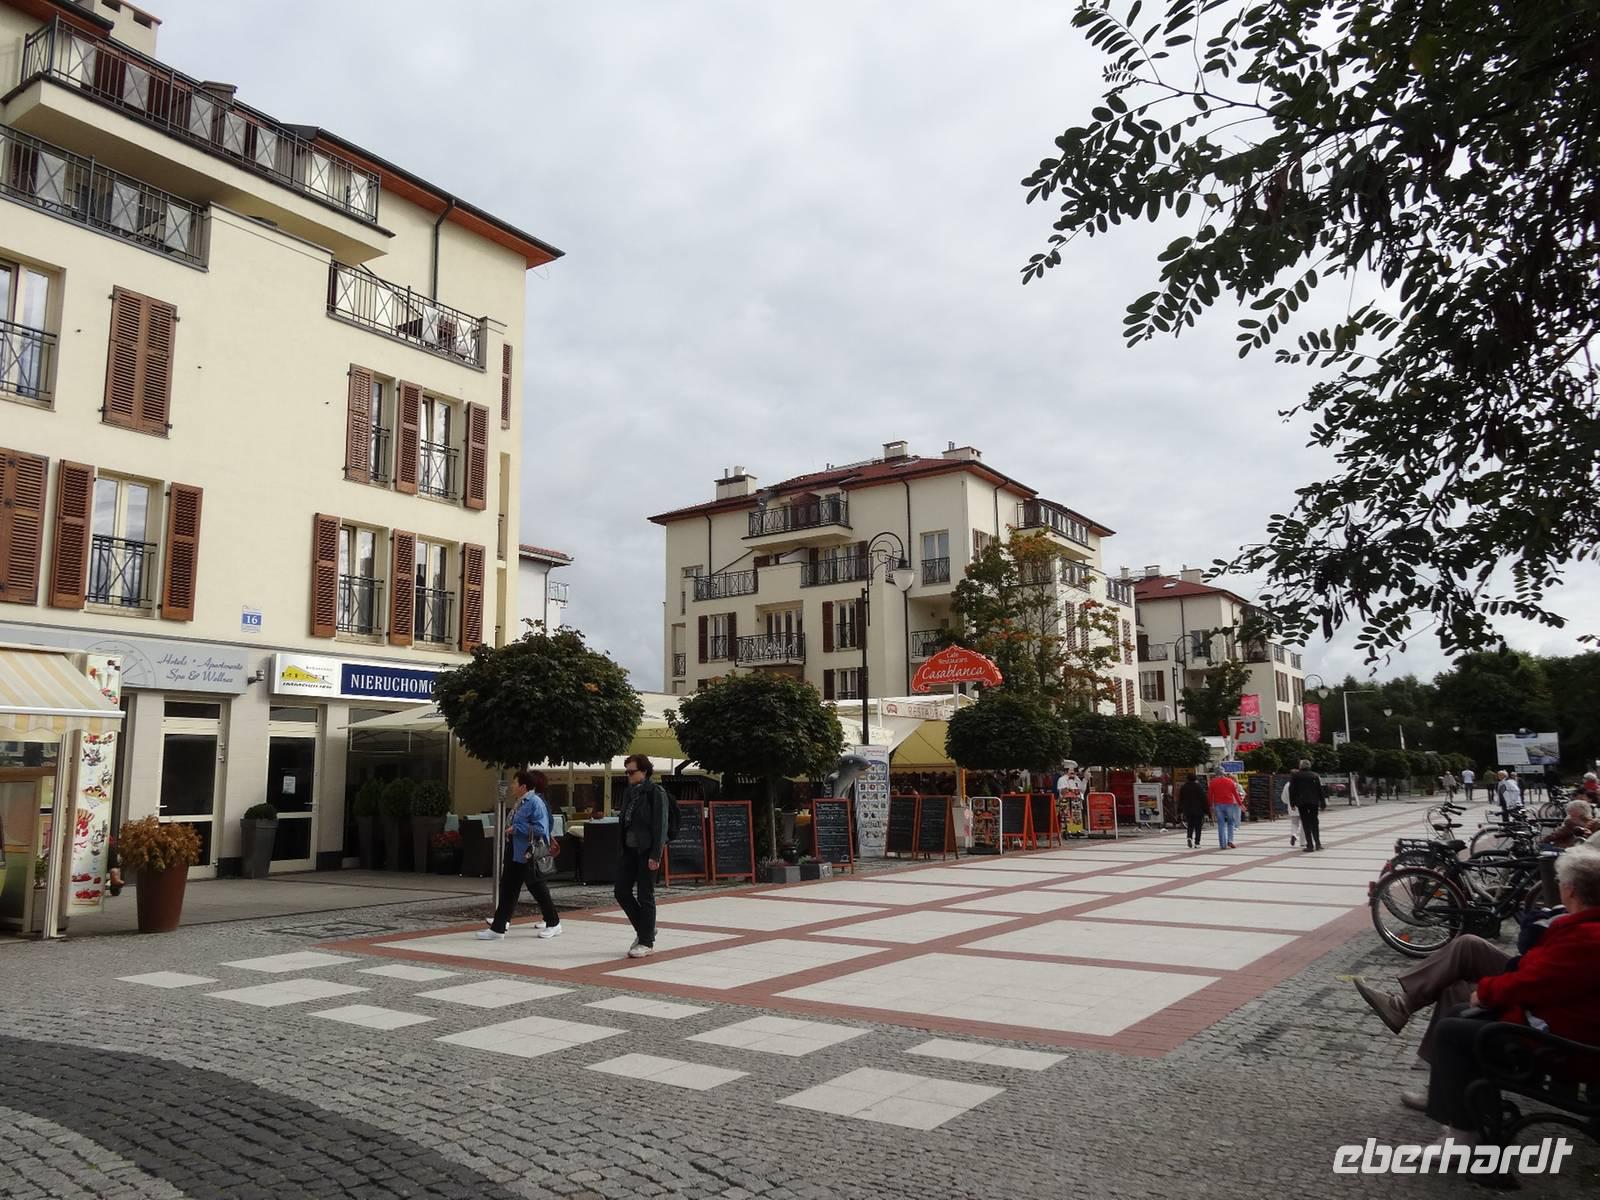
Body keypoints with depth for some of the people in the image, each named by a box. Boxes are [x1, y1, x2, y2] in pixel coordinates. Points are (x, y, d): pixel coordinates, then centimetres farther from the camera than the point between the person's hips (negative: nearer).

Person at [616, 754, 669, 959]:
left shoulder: (655, 792, -10)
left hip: (646, 851, -7)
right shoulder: (629, 793, 12)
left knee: (645, 895, -1)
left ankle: (647, 942, 10)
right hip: (630, 850, 7)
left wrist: (655, 855, -17)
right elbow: (624, 822, 16)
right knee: (622, 891, 6)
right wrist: (621, 849, 11)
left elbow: (660, 825, -13)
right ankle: (643, 929, 24)